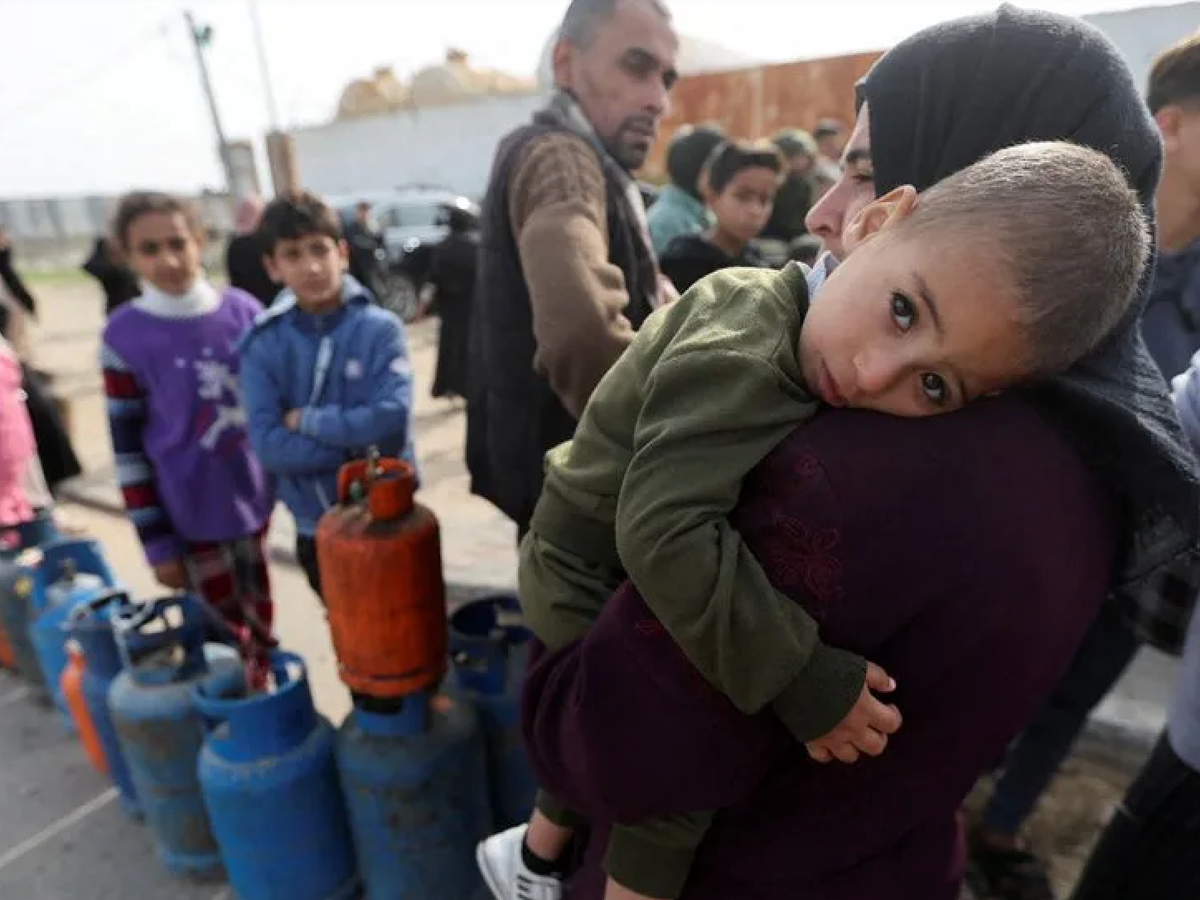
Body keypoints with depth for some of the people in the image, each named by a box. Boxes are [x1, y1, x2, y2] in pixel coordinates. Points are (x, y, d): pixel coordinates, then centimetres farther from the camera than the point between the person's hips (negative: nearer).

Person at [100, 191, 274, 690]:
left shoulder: (244, 309, -3)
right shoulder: (123, 336, -9)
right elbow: (127, 447, -6)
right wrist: (156, 543, -5)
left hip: (254, 496, 3)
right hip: (193, 515, -2)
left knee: (261, 619, 17)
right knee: (225, 630, 7)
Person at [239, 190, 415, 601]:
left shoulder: (381, 329, -12)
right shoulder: (263, 344, -7)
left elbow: (391, 423, -23)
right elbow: (268, 445, -15)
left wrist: (306, 420, -16)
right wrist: (357, 445, -21)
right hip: (315, 526, 2)